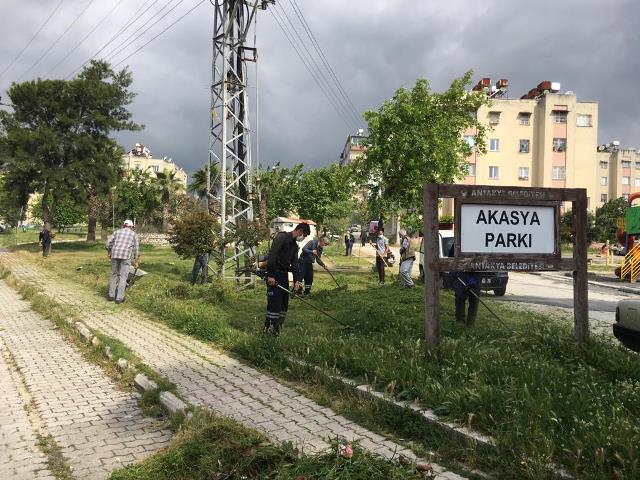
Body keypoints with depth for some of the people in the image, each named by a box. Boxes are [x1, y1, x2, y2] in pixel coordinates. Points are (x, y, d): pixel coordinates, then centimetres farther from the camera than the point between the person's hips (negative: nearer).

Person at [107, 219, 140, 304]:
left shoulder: (117, 232, 18)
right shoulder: (134, 234, 14)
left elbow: (109, 244, 12)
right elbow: (136, 249, 11)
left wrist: (109, 253, 31)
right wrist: (136, 261, 19)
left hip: (115, 255, 2)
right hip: (126, 256, -2)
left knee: (113, 275, 16)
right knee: (123, 277, 2)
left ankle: (111, 295, 18)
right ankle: (119, 298, -1)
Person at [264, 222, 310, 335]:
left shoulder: (294, 245, 16)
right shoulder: (282, 237, -13)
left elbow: (294, 263, 14)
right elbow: (272, 256, -22)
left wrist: (296, 280, 2)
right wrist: (270, 275, -26)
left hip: (284, 275, 9)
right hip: (274, 275, -9)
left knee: (284, 302, 9)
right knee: (274, 301, -11)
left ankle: (277, 326, 18)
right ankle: (267, 327, -4)